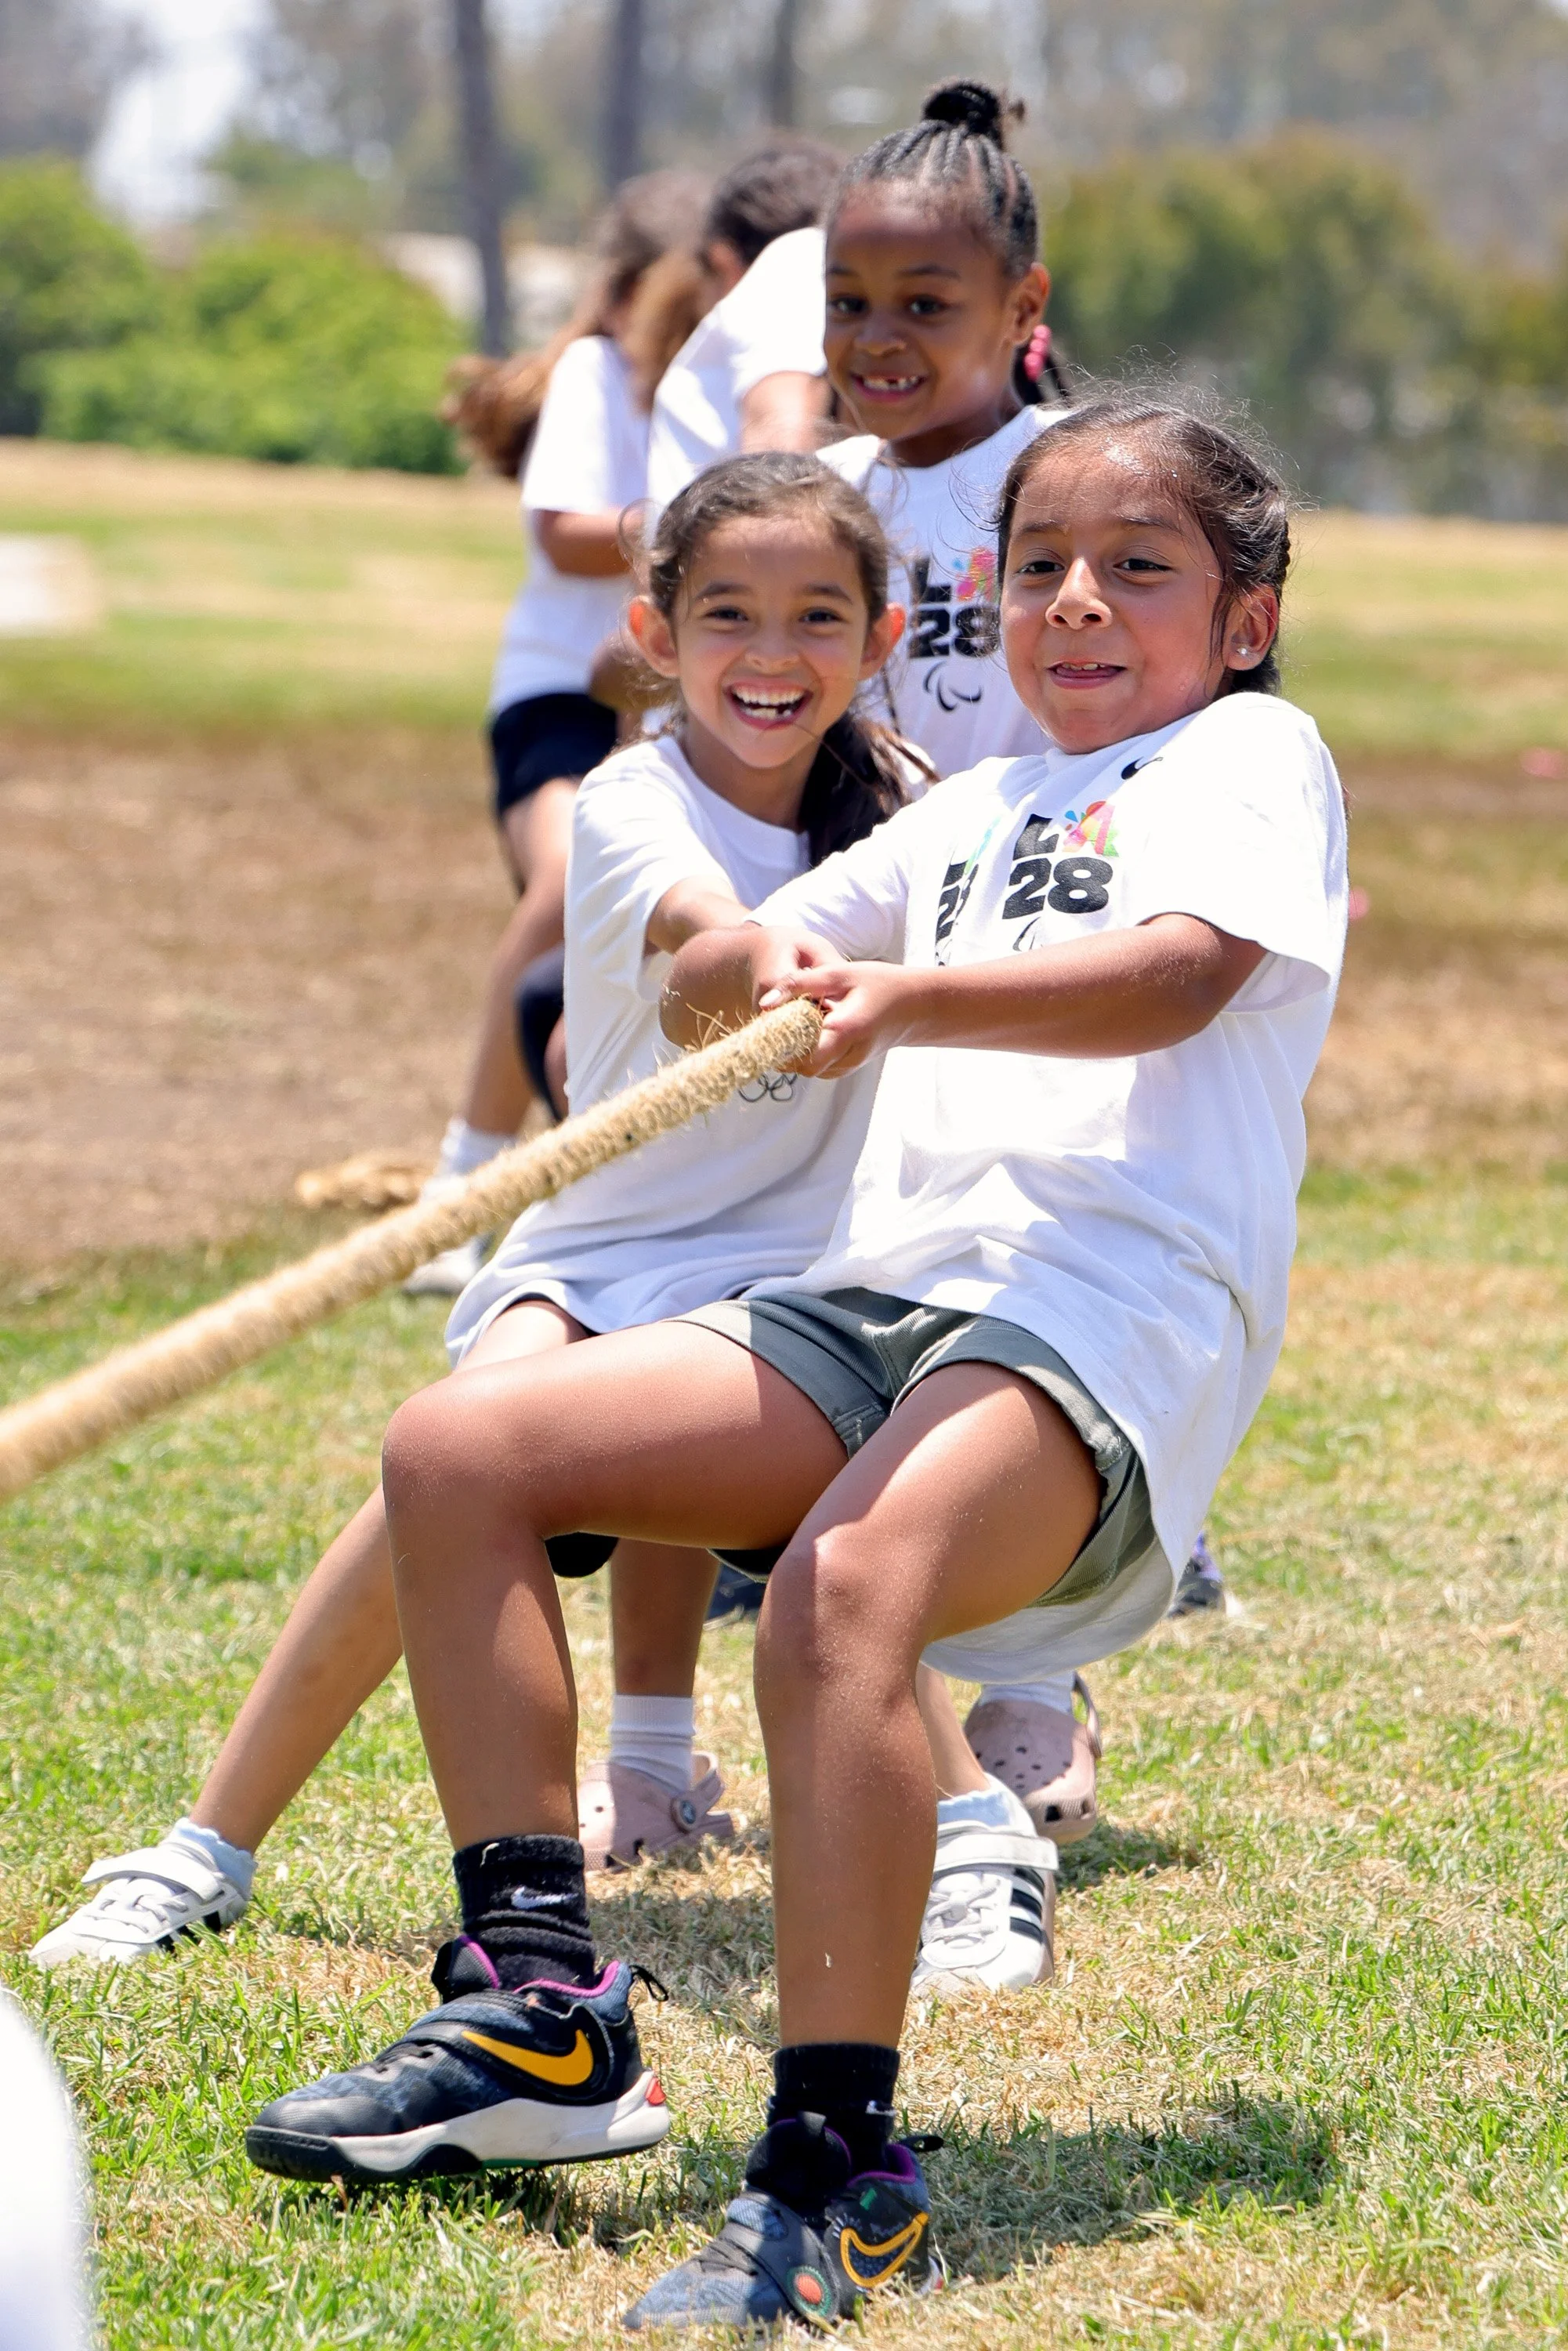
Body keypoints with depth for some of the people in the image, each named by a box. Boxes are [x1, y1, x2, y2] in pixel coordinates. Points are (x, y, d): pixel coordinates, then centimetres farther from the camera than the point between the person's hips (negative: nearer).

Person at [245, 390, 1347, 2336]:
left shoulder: (1248, 753, 8)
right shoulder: (972, 813, 31)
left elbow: (1176, 973, -13)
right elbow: (698, 993, 27)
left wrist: (907, 993, -30)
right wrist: (769, 963, 1)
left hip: (1113, 1311, -8)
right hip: (881, 1303, 8)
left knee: (843, 1595, -37)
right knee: (455, 1449, -5)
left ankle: (840, 2175, -36)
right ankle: (538, 2004, -4)